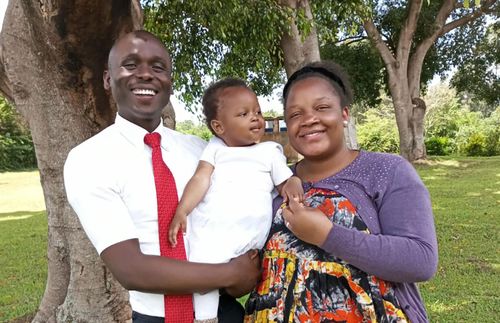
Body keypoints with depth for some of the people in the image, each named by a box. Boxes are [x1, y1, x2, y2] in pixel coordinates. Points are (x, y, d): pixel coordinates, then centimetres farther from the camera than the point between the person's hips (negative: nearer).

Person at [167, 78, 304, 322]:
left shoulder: (270, 150, 16)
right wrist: (181, 210, -7)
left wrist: (293, 184, -5)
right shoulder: (215, 148, 17)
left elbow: (285, 182, 19)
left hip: (247, 232, 0)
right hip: (207, 225, 1)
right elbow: (201, 178, 6)